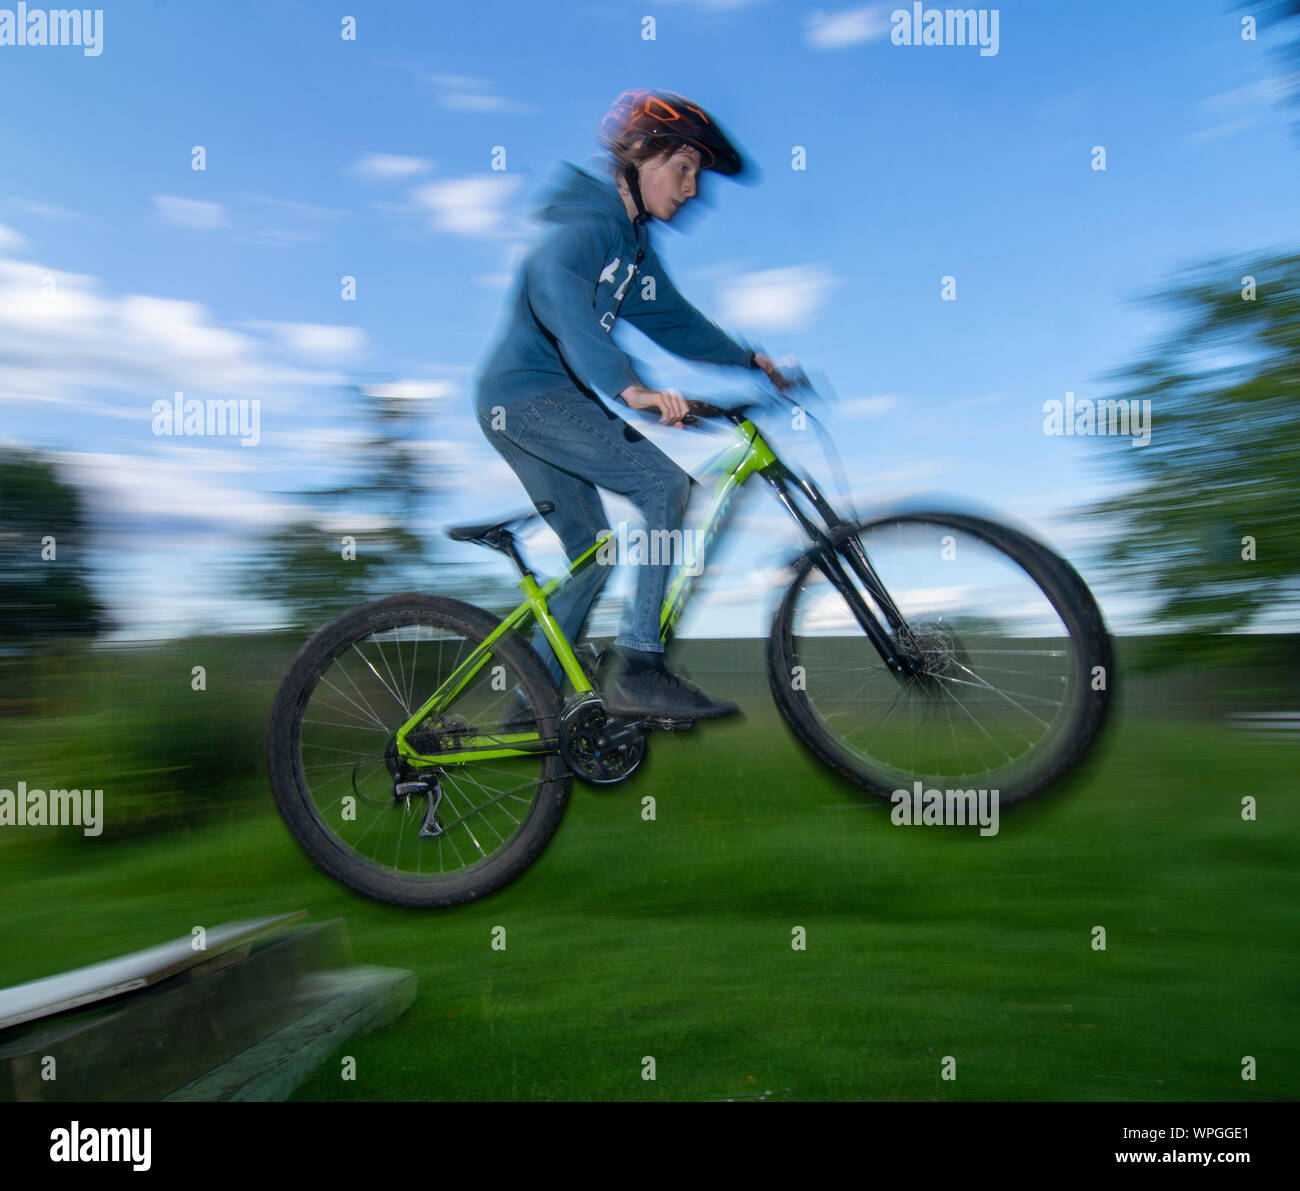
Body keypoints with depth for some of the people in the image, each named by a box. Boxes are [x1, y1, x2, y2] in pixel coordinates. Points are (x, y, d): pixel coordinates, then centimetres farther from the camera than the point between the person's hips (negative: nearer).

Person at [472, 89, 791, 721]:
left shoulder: (632, 240, 19)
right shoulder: (585, 218, -12)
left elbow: (673, 319, 27)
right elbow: (557, 293, -33)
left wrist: (748, 359, 19)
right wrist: (628, 388, -44)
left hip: (515, 403, 10)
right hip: (528, 393, -10)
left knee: (589, 554, 13)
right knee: (664, 482, -21)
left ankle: (532, 702, 23)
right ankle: (639, 671, -19)